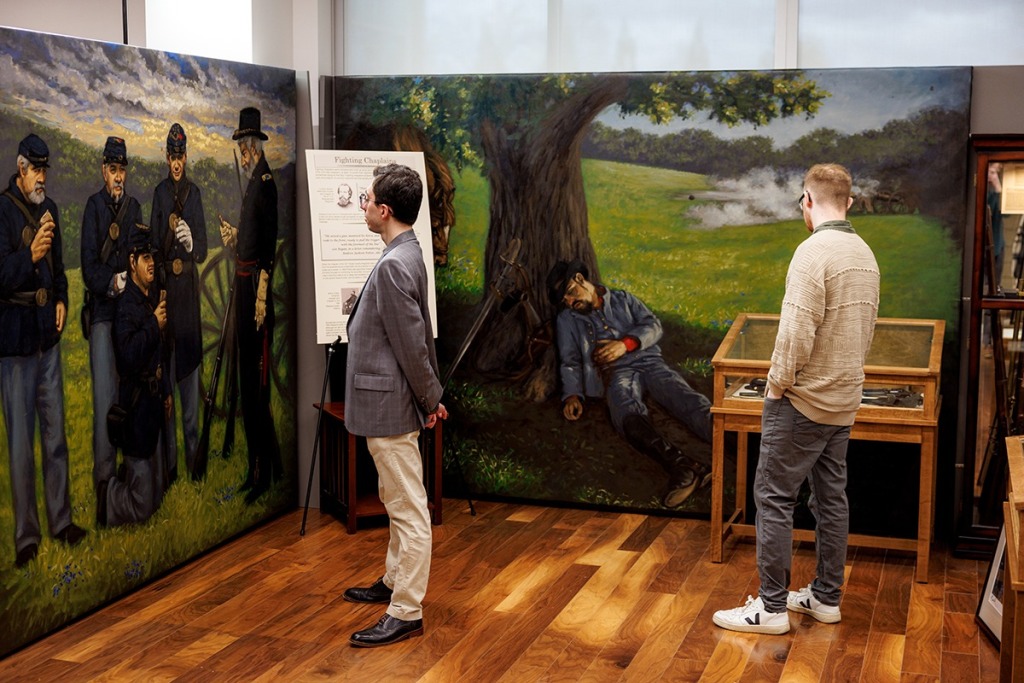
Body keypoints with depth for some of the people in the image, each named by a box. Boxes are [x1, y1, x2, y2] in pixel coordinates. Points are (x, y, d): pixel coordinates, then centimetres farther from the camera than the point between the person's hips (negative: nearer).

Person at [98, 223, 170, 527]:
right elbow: (128, 356, -29)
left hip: (153, 403, 9)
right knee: (142, 504, -6)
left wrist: (167, 392, 23)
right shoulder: (126, 306, -17)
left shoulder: (152, 303, 12)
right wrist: (154, 325, -25)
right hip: (136, 407, -9)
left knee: (156, 495, 18)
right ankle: (104, 497, 13)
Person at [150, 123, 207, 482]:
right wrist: (157, 286, -8)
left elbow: (203, 250, 2)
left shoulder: (195, 193, 5)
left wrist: (191, 242, -21)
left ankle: (193, 455, 11)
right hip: (165, 285, 0)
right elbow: (153, 244, 4)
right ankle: (170, 460, 9)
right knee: (166, 375, 2)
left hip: (188, 287, 0)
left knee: (190, 373, 3)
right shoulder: (159, 193, 5)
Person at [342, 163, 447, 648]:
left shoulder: (393, 266, -21)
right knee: (399, 504, 22)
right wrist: (432, 395, 18)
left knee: (408, 510, -2)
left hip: (389, 404, -11)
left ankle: (406, 613, 5)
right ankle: (394, 581, 37)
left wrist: (430, 399, -9)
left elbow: (412, 344, -20)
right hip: (389, 402, 11)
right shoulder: (408, 256, 11)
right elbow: (421, 336, 15)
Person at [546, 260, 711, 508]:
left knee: (686, 399, -31)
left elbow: (653, 325, 12)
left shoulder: (622, 299, 24)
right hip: (615, 374, -2)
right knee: (629, 414, -39)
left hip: (648, 362, 2)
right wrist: (572, 394, -3)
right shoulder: (566, 320, 25)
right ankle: (683, 467, -63)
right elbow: (570, 363, 17)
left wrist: (626, 343, -6)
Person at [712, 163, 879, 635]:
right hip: (844, 400, 9)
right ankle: (826, 596, 25)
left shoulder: (814, 251, -19)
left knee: (774, 497, -1)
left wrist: (778, 383, -12)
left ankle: (771, 607, 4)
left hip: (803, 401, -9)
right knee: (831, 497, 15)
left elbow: (797, 330, -24)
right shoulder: (865, 254, 9)